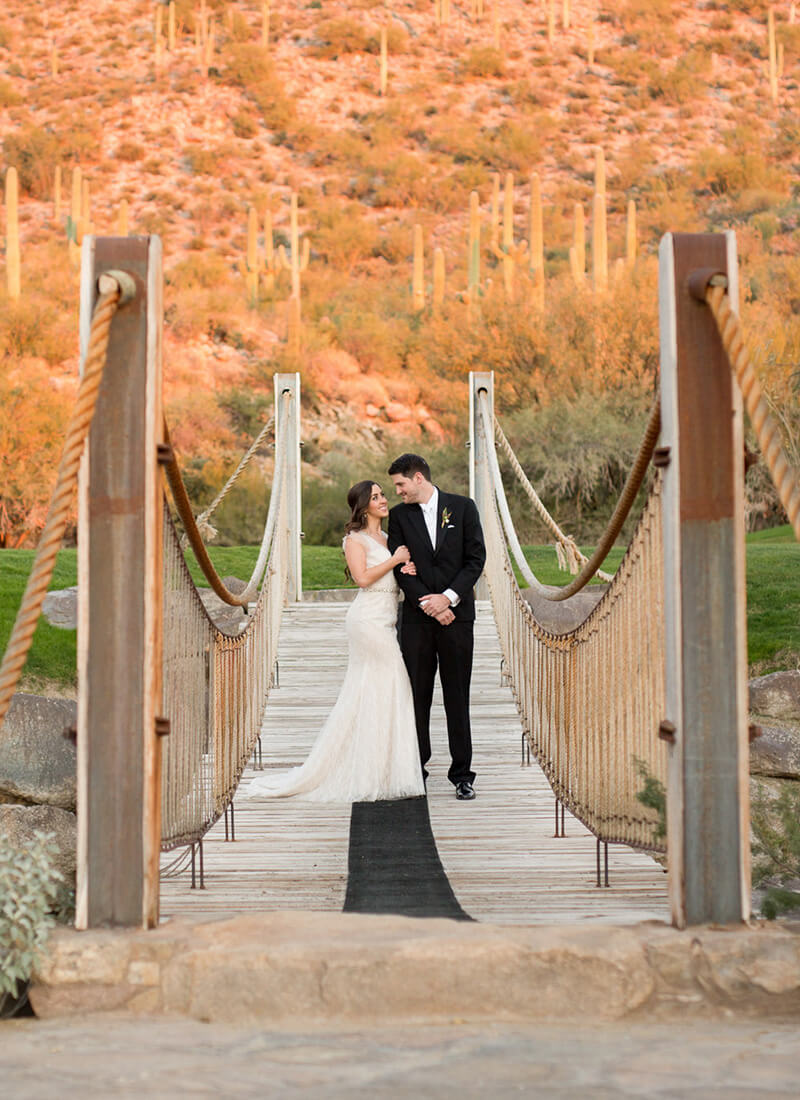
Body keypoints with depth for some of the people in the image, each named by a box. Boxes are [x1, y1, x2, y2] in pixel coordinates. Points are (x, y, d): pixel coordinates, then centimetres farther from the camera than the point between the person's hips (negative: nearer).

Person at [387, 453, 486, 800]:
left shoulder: (463, 507, 3)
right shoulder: (399, 515, 6)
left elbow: (476, 558, -1)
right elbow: (400, 567, 0)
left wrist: (448, 597, -11)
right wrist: (429, 605, -10)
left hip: (457, 613, -1)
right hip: (417, 616, 1)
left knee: (457, 695, 1)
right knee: (416, 694, 2)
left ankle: (462, 773, 6)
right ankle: (414, 769, 9)